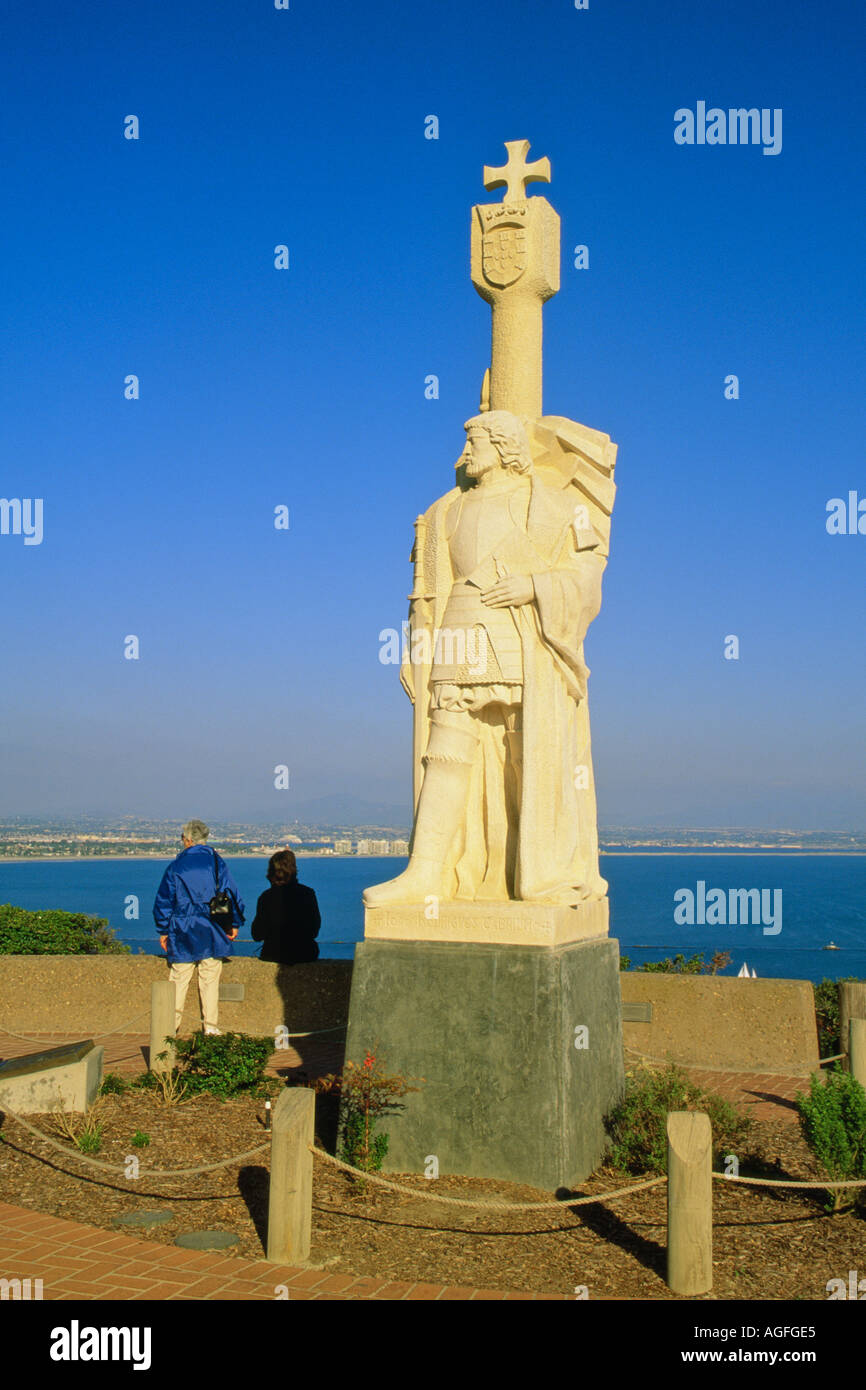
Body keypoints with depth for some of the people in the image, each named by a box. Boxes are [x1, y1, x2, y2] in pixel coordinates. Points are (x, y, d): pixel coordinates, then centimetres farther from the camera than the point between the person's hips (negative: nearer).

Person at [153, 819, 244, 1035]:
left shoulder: (176, 866, 1)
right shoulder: (216, 862, 2)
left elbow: (163, 899, 4)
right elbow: (231, 893, 1)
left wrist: (163, 930, 11)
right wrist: (235, 923, 8)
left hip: (182, 932, 0)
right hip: (211, 933, 0)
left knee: (178, 980, 4)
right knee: (210, 980, 5)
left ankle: (171, 1026, 4)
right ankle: (210, 1027, 6)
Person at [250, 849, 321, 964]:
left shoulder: (266, 897, -10)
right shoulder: (308, 893, -6)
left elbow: (257, 936, -3)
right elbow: (314, 932, 3)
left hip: (272, 955, 0)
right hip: (304, 955, 0)